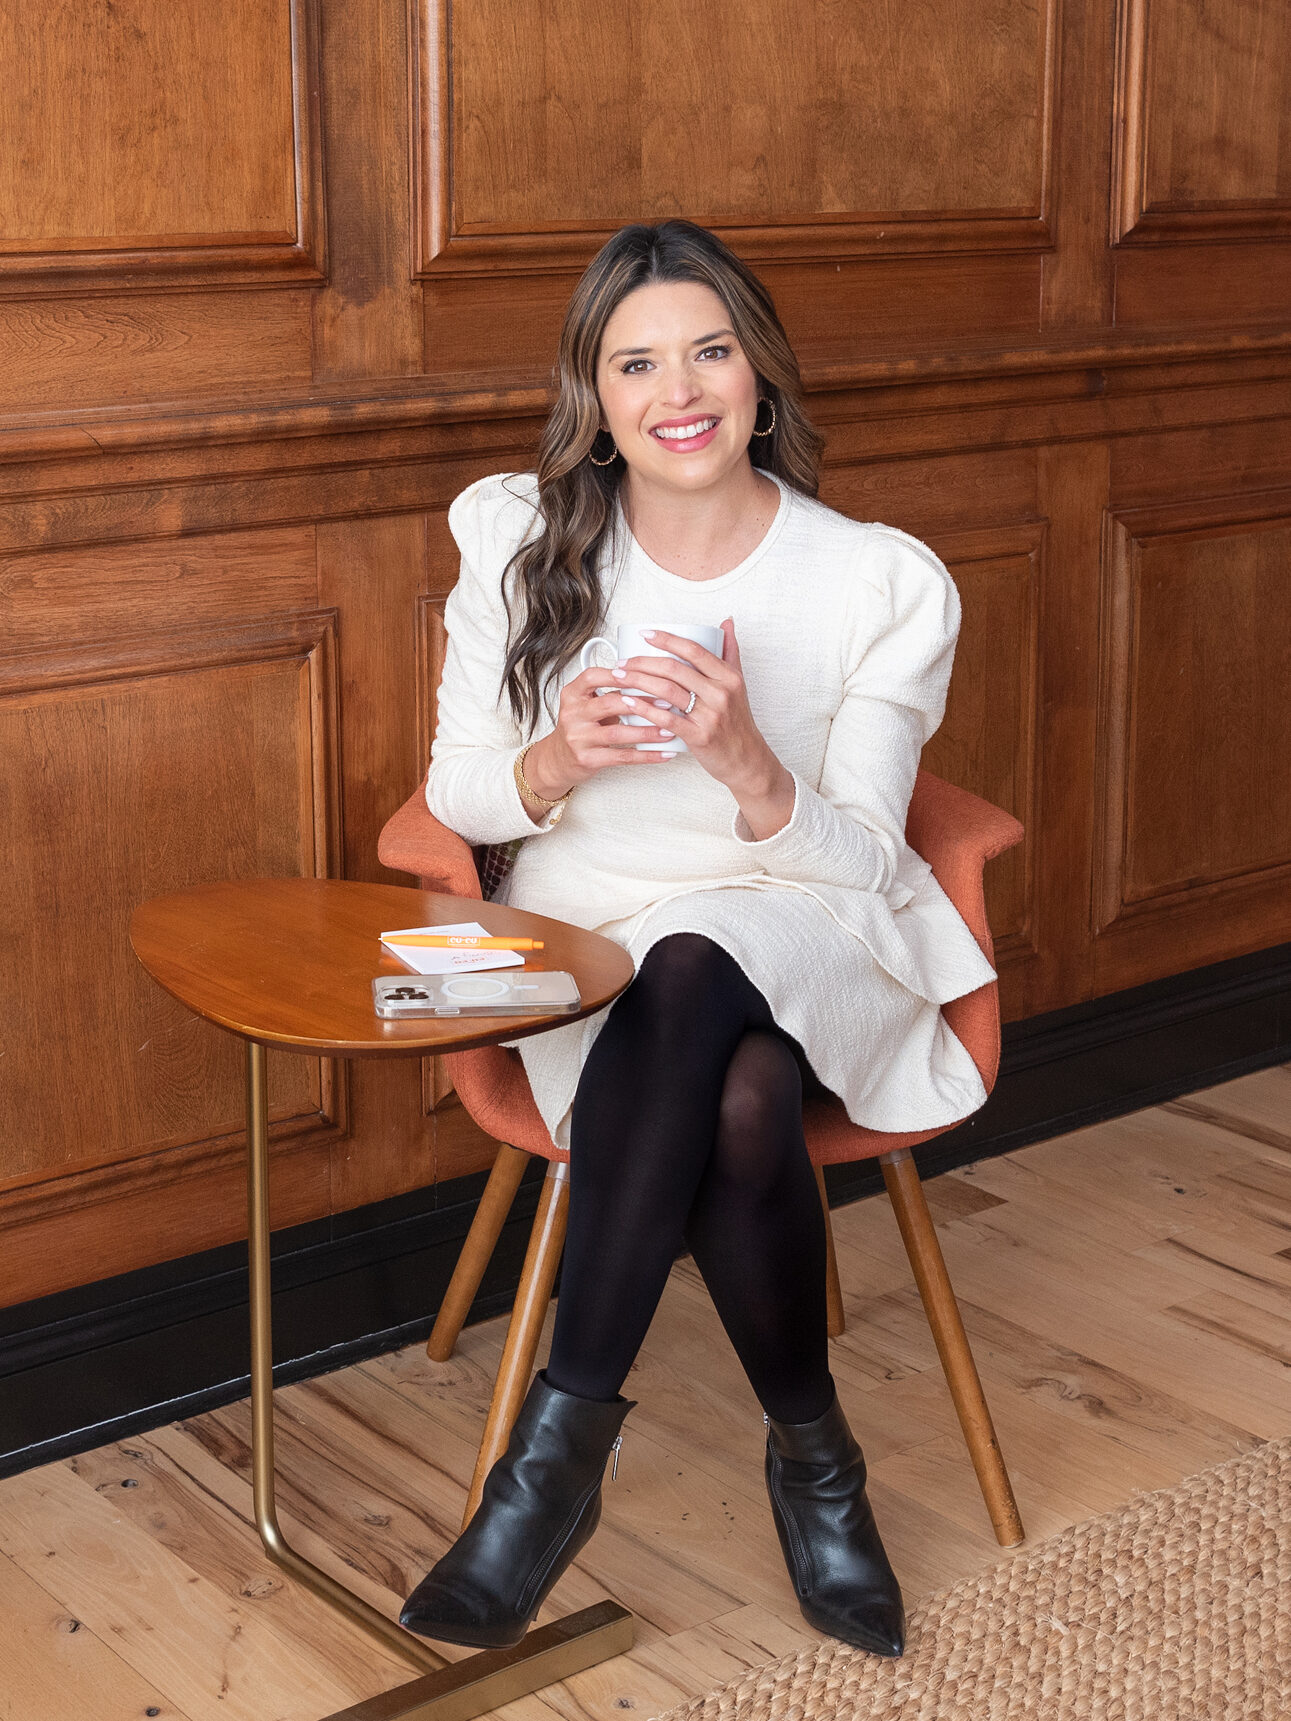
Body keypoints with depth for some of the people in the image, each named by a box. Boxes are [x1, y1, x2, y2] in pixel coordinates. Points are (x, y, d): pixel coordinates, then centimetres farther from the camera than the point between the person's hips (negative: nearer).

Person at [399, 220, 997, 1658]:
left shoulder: (884, 583, -7)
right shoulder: (519, 540, -1)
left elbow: (861, 859, -8)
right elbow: (454, 793, 4)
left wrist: (745, 762, -30)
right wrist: (556, 763, -21)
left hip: (807, 935, -1)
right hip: (587, 930, 1)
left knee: (695, 975, -39)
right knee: (739, 1102, -35)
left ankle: (563, 1438, -28)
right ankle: (813, 1458, -13)